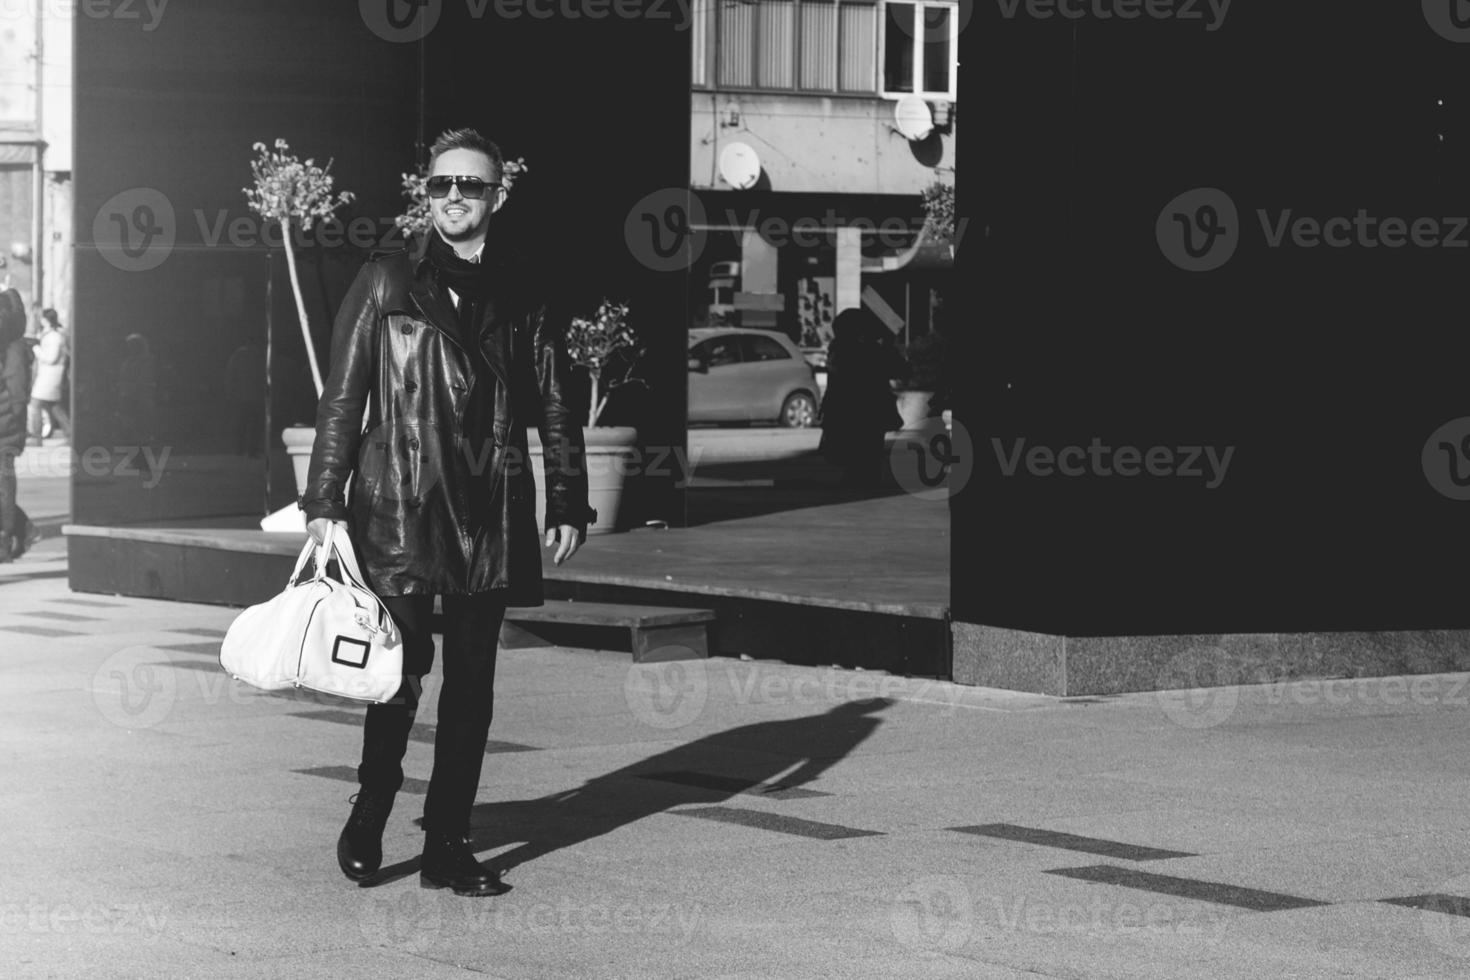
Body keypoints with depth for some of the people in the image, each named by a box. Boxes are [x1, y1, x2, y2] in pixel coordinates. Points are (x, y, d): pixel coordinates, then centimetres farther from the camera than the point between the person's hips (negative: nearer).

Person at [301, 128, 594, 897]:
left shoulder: (521, 297, 9)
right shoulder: (386, 283, 2)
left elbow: (554, 407, 14)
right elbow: (342, 395, 1)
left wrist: (568, 502, 9)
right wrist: (325, 498, -4)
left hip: (490, 513, 3)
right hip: (397, 504, -3)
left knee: (472, 682, 5)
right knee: (402, 670, -7)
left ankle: (448, 844, 13)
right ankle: (370, 812, 16)